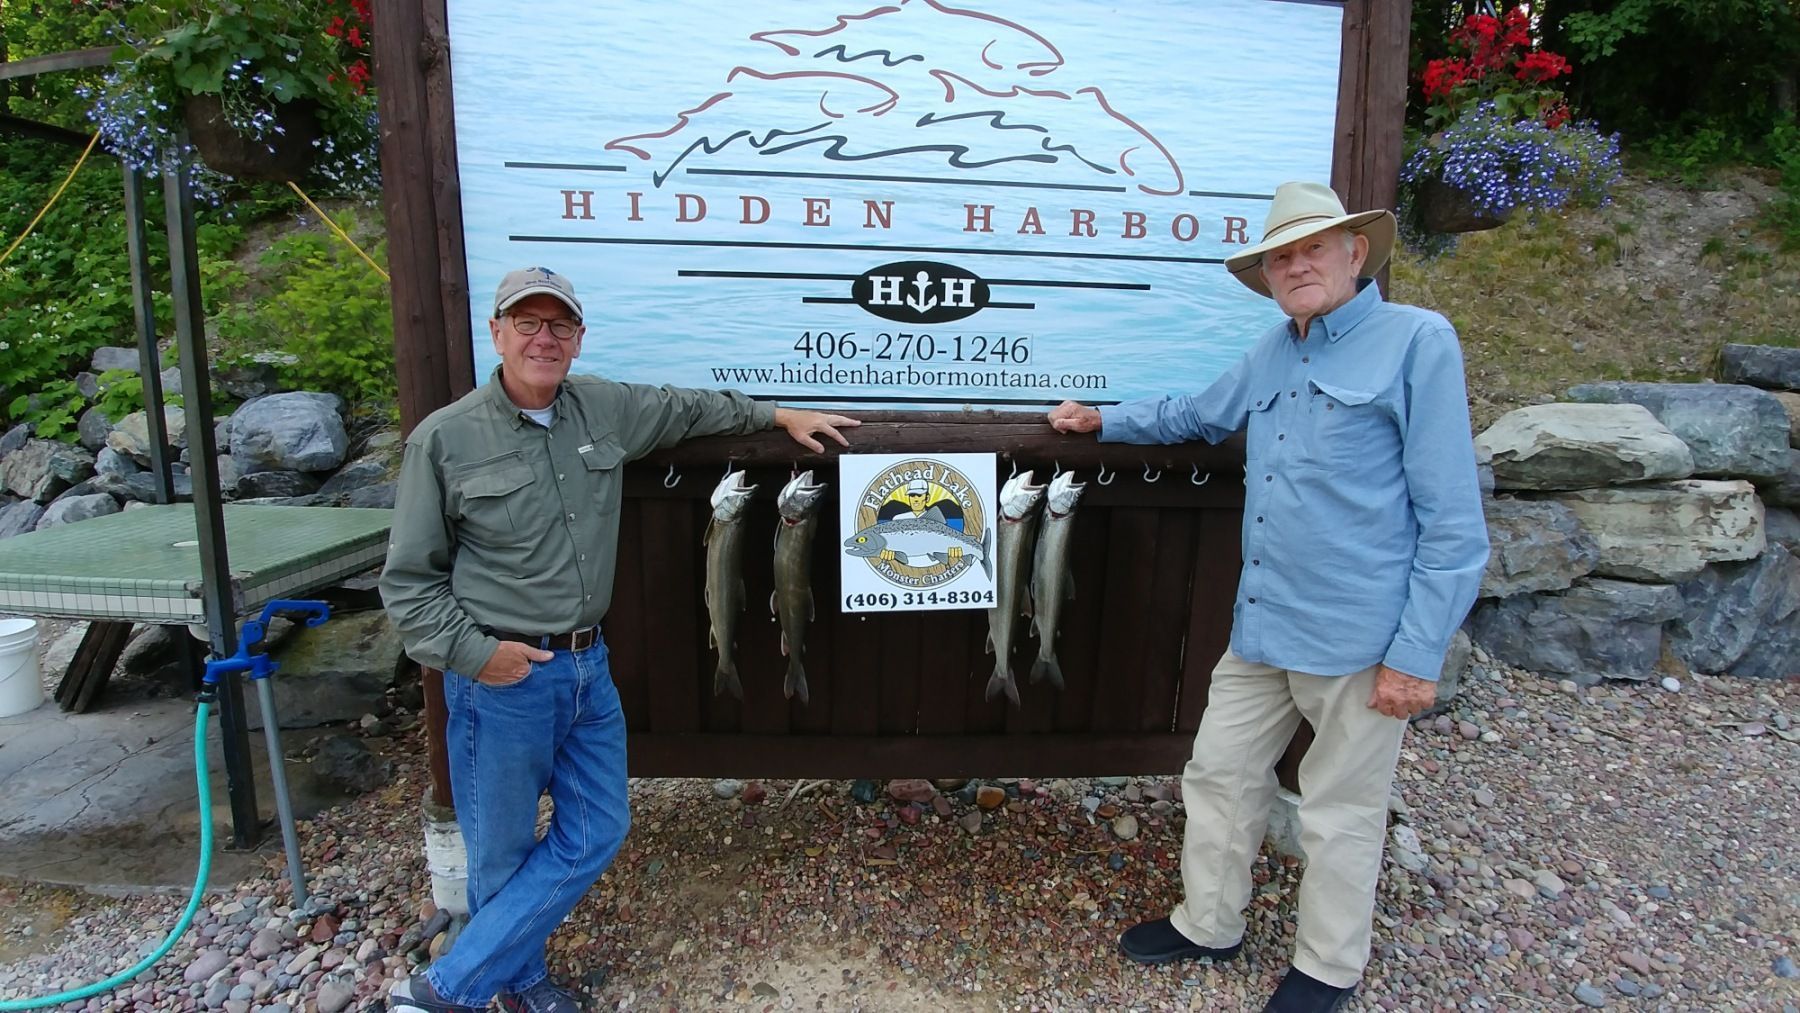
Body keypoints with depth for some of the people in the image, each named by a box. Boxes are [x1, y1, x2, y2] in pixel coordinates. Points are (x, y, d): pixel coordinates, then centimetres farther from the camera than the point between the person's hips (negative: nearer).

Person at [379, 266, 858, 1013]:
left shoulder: (605, 409, 3)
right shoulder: (445, 438, -9)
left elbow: (690, 407, 22)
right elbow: (408, 580, -5)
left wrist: (778, 415, 22)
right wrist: (472, 652, -15)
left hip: (589, 667, 6)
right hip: (501, 679, -5)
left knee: (595, 834, 12)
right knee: (502, 854, 8)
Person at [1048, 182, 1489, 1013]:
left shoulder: (1417, 341, -9)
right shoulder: (1273, 353, 11)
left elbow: (1452, 522, -13)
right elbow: (1195, 415, 32)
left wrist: (1419, 654, -15)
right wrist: (1101, 421, 31)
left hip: (1359, 635, -7)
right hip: (1263, 625, 7)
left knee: (1339, 812, 12)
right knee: (1220, 775, 17)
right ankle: (1209, 925, 39)